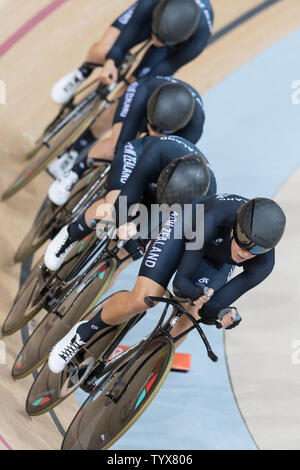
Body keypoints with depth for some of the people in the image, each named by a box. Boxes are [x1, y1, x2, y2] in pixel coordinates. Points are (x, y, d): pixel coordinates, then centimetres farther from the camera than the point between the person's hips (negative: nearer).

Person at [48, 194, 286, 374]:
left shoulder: (264, 264, -34)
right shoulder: (215, 218, -43)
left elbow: (215, 305, -25)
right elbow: (181, 281, -33)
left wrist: (223, 314, -45)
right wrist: (197, 294, -52)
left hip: (218, 258, 3)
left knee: (185, 325, -15)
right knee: (140, 301, -21)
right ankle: (84, 333, 7)